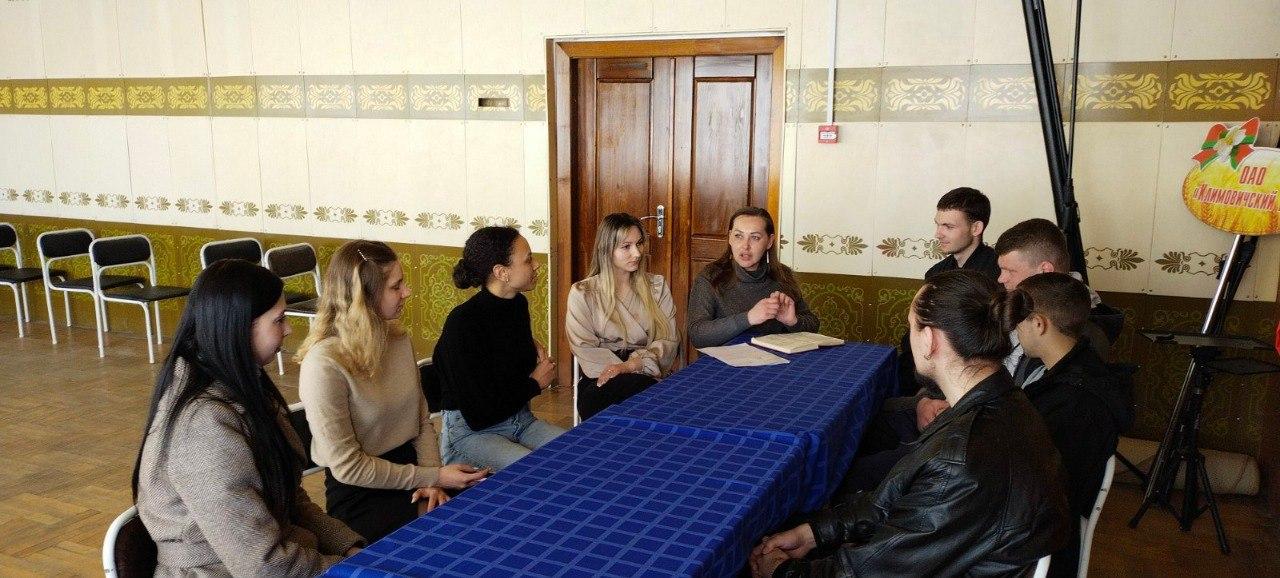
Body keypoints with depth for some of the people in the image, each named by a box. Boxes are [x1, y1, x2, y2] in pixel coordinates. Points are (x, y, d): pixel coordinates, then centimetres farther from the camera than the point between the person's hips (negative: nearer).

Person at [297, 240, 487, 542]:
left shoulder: (399, 339, 3)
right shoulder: (324, 366, -20)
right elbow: (348, 466, -17)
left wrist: (431, 477, -8)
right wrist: (433, 477, -15)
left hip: (409, 467, 6)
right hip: (360, 495, -6)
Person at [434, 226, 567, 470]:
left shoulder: (518, 304, 2)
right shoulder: (462, 323, -22)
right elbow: (479, 416, -24)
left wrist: (533, 347, 2)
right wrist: (535, 384, -10)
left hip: (521, 420, 8)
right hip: (471, 432, -8)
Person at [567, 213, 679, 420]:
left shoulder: (657, 286, 14)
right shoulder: (582, 293, 7)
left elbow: (669, 340, 4)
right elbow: (585, 348, -3)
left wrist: (631, 365, -15)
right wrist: (620, 371, -19)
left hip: (649, 376, 1)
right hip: (603, 378, -1)